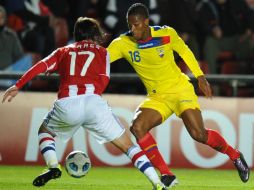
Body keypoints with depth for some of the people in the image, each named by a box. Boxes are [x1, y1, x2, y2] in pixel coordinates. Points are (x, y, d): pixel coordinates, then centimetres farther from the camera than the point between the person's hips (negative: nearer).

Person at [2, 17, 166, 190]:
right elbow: (103, 80, 9)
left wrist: (17, 87, 9)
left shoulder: (63, 52, 27)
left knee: (44, 131, 32)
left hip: (66, 104, 1)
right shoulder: (101, 52, 25)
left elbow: (41, 66, 12)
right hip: (93, 101, -1)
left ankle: (53, 167, 6)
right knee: (127, 145, 11)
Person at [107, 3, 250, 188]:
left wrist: (200, 76, 6)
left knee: (199, 134, -16)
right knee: (137, 127, -22)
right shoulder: (123, 43, -11)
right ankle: (167, 176, -15)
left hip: (180, 89, -3)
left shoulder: (167, 34, -14)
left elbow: (184, 50, 4)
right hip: (156, 98, 3)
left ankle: (235, 156, 14)